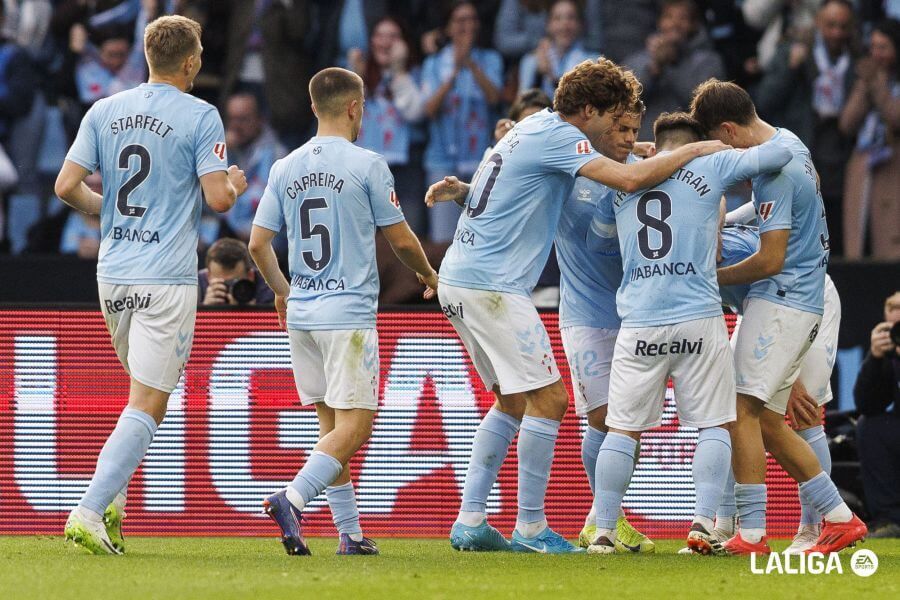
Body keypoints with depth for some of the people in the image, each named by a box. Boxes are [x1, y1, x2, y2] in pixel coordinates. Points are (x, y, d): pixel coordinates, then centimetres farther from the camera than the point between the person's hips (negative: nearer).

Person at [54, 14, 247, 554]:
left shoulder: (104, 112, 6)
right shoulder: (200, 116, -8)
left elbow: (67, 185, 2)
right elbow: (218, 198, -12)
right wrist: (236, 185, 10)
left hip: (113, 274, 6)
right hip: (167, 278, -6)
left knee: (150, 392, 23)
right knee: (147, 405, -5)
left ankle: (112, 499, 13)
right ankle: (90, 511, -17)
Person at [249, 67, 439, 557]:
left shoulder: (286, 169, 7)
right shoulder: (367, 166, -6)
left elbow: (258, 244, 7)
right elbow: (401, 240, -1)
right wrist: (429, 276, 19)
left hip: (300, 313, 6)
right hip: (349, 313, -6)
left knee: (331, 425, 12)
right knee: (354, 425, -7)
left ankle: (350, 532, 11)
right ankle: (291, 498, -26)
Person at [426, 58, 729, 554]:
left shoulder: (534, 127, 17)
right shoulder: (558, 136, -13)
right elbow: (630, 179, -24)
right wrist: (694, 151, -12)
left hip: (459, 279, 10)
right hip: (492, 285, -10)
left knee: (511, 401, 16)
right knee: (548, 398, -6)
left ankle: (469, 521, 13)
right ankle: (530, 528, -5)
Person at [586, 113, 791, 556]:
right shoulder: (708, 168, 3)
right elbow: (777, 154, -1)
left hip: (639, 324, 2)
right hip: (699, 319, -2)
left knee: (623, 429, 7)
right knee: (716, 426, 7)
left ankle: (604, 532, 4)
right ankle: (703, 524, -5)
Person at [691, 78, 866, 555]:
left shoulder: (775, 168, -18)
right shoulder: (788, 143, 12)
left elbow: (770, 260, -19)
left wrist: (713, 278, -6)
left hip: (781, 301, -10)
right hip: (803, 302, 10)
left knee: (743, 409, -12)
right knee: (764, 419, 12)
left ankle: (751, 533, -15)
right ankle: (839, 517, 13)